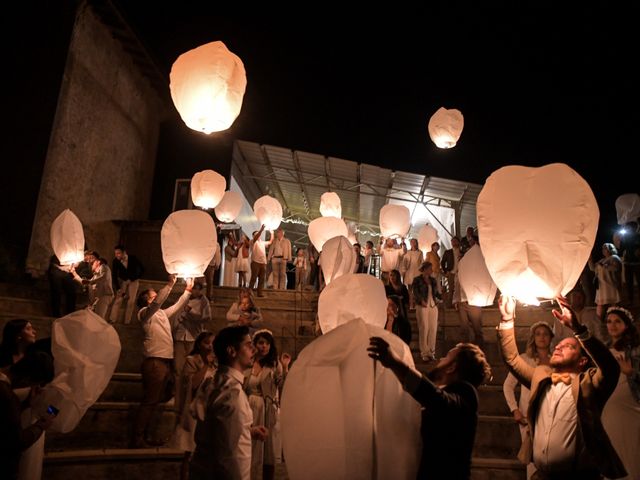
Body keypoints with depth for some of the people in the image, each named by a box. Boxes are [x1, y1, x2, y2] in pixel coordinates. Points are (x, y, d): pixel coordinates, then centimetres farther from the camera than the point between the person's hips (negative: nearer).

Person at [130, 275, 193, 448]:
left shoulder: (161, 313, 21)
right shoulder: (145, 313, -3)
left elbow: (177, 306, 28)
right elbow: (157, 302, -22)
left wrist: (188, 290, 21)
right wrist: (170, 284, -26)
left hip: (166, 361, 9)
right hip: (155, 362, -9)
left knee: (157, 401, 14)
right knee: (149, 402, -7)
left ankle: (146, 436, 23)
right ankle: (137, 439, 0)